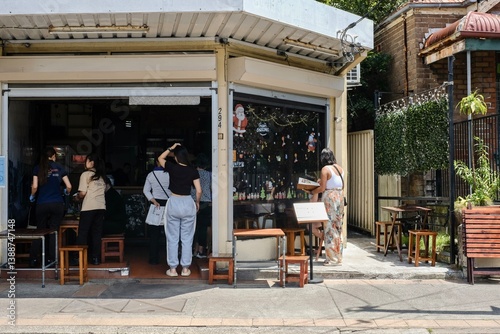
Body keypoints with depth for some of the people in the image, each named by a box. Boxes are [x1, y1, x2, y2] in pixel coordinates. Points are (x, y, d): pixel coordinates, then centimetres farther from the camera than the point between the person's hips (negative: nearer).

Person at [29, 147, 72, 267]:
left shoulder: (38, 168, 4)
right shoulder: (59, 168, 6)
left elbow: (35, 187, -4)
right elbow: (69, 186, 3)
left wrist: (32, 196, 16)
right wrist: (66, 192, 25)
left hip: (42, 204, 0)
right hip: (57, 204, 0)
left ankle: (33, 260, 8)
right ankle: (51, 259, 6)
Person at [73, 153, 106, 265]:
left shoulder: (85, 174, -3)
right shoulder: (101, 176, 15)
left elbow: (83, 193, -9)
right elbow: (104, 190, 13)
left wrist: (77, 198, 12)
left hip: (89, 207, -5)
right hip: (101, 207, 5)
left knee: (83, 233, 3)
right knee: (97, 233, 9)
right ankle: (96, 258, 9)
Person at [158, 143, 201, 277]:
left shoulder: (172, 167, -4)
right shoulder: (193, 171, -3)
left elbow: (160, 158, 16)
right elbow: (199, 191, -4)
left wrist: (170, 148, 16)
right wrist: (197, 202, 12)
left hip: (173, 203, -1)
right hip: (188, 203, 1)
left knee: (172, 239, 7)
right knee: (187, 239, 8)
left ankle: (172, 269, 10)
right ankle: (185, 268, 11)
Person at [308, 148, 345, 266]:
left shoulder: (325, 169, -11)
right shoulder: (340, 168, 10)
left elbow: (322, 188, -13)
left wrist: (312, 192, 4)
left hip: (330, 198, -7)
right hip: (340, 196, 7)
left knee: (330, 227, -1)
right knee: (338, 227, 12)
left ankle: (332, 258, 2)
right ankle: (338, 257, 18)